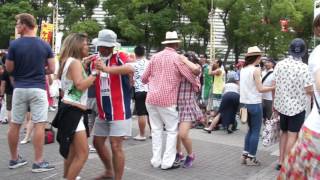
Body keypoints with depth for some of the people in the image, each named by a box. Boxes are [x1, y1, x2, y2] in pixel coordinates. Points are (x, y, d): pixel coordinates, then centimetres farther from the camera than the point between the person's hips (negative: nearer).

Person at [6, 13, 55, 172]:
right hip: (38, 89, -1)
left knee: (14, 124, 12)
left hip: (19, 89, 1)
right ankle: (38, 162, 1)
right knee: (39, 125, 0)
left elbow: (9, 69, 0)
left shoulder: (14, 45, -5)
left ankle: (14, 159, 24)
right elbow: (51, 69, 1)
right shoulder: (45, 45, -1)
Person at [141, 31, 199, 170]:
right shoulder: (177, 57, -5)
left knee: (156, 129, 12)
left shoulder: (155, 56, 9)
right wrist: (196, 85, 17)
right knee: (172, 130, 6)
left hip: (151, 98, 5)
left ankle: (156, 160, 15)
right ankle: (167, 162, 5)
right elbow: (190, 75, -4)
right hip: (166, 100, -5)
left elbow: (144, 78, 15)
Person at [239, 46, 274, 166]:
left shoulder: (243, 69, 8)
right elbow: (260, 89, -16)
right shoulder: (256, 70, -14)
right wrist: (274, 87, -8)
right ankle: (251, 158, 7)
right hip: (254, 103, -7)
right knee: (256, 131, 3)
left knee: (251, 129, 18)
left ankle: (245, 156, 18)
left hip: (245, 102, 8)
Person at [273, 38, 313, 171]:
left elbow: (274, 86, 1)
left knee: (284, 132, 19)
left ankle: (280, 161, 20)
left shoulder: (279, 64, -4)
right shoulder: (304, 67, -16)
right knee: (292, 136, 3)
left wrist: (274, 103, 13)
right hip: (297, 106, -4)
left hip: (281, 104, 5)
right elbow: (309, 90, -16)